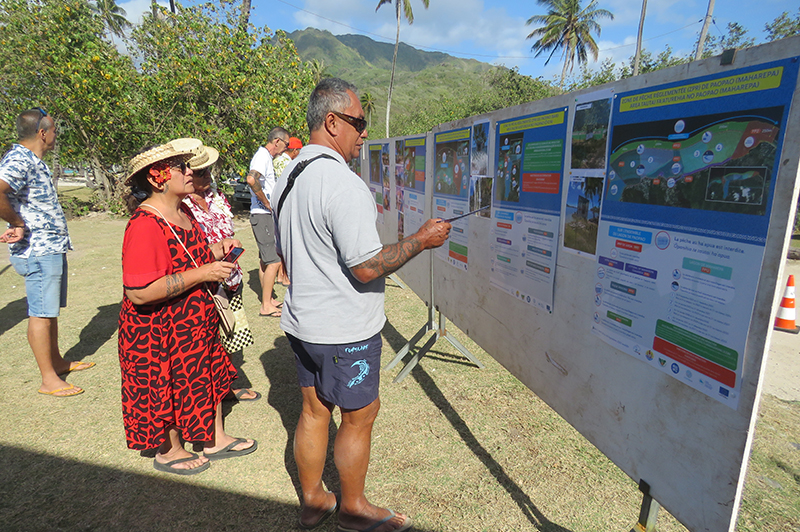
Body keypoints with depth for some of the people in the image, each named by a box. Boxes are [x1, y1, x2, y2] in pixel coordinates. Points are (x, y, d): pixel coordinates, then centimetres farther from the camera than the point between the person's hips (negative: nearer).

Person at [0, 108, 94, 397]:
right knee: (41, 313, -3)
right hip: (38, 251, -10)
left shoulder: (33, 160, 15)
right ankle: (48, 379, 6)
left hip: (52, 248, 10)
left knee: (51, 309, 18)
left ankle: (57, 361, 31)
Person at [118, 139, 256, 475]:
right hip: (160, 330, -9)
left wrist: (216, 249, -1)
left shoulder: (182, 211, 3)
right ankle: (169, 453, 36)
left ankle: (216, 440, 38)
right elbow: (139, 292, -32)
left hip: (195, 321, 9)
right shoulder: (144, 226, -27)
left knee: (209, 374, 19)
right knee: (168, 388, 10)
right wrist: (203, 273, -31)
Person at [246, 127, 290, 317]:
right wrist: (267, 204, -21)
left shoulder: (266, 157, 19)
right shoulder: (263, 156, -13)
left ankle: (268, 300, 24)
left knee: (265, 260, 14)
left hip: (266, 215, 10)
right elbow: (252, 179, -31)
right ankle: (266, 306, -4)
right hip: (262, 215, -10)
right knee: (274, 261, -10)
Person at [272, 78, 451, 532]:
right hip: (346, 328, -8)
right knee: (360, 416, 11)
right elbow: (367, 268, -24)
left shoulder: (288, 177, 7)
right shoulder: (344, 184, -23)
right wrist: (421, 240, -13)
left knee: (314, 410, 20)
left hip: (303, 320, 9)